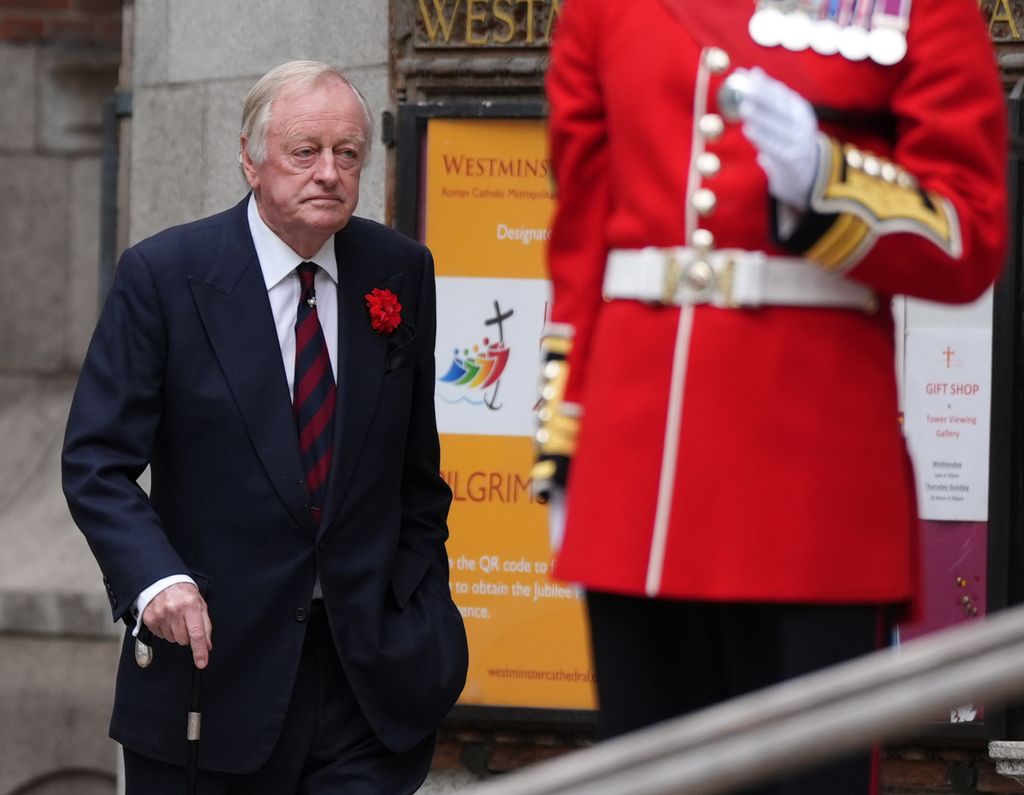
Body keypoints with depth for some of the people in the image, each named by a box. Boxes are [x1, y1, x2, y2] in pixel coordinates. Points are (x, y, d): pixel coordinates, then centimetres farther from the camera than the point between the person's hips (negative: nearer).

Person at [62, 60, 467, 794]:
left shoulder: (401, 273, 5)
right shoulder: (164, 274, -7)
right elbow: (97, 461, -10)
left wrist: (421, 614, 8)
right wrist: (156, 578, -27)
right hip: (213, 655, -2)